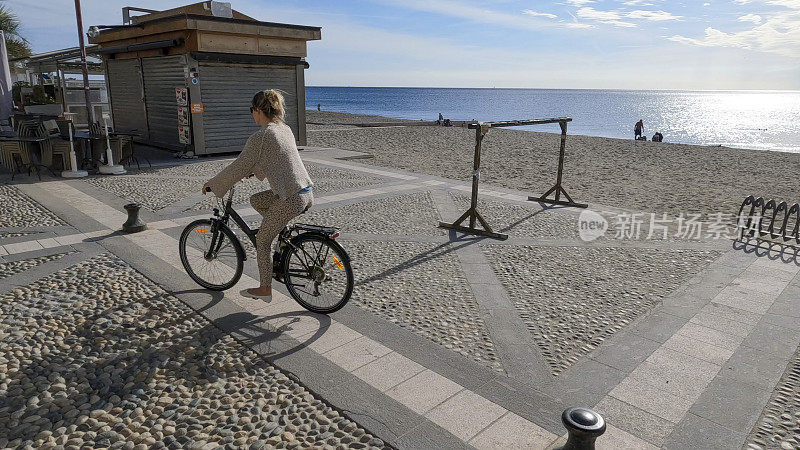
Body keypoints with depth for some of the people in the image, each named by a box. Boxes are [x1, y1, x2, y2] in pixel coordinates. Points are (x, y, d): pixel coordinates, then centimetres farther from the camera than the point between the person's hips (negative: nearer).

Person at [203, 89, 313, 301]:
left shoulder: (260, 137, -11)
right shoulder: (285, 129, 14)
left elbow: (238, 167, -7)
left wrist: (211, 185, 7)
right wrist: (252, 171, 39)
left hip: (291, 199, -8)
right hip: (308, 192, 8)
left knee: (262, 240, 10)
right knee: (256, 200, 26)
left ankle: (265, 289, 20)